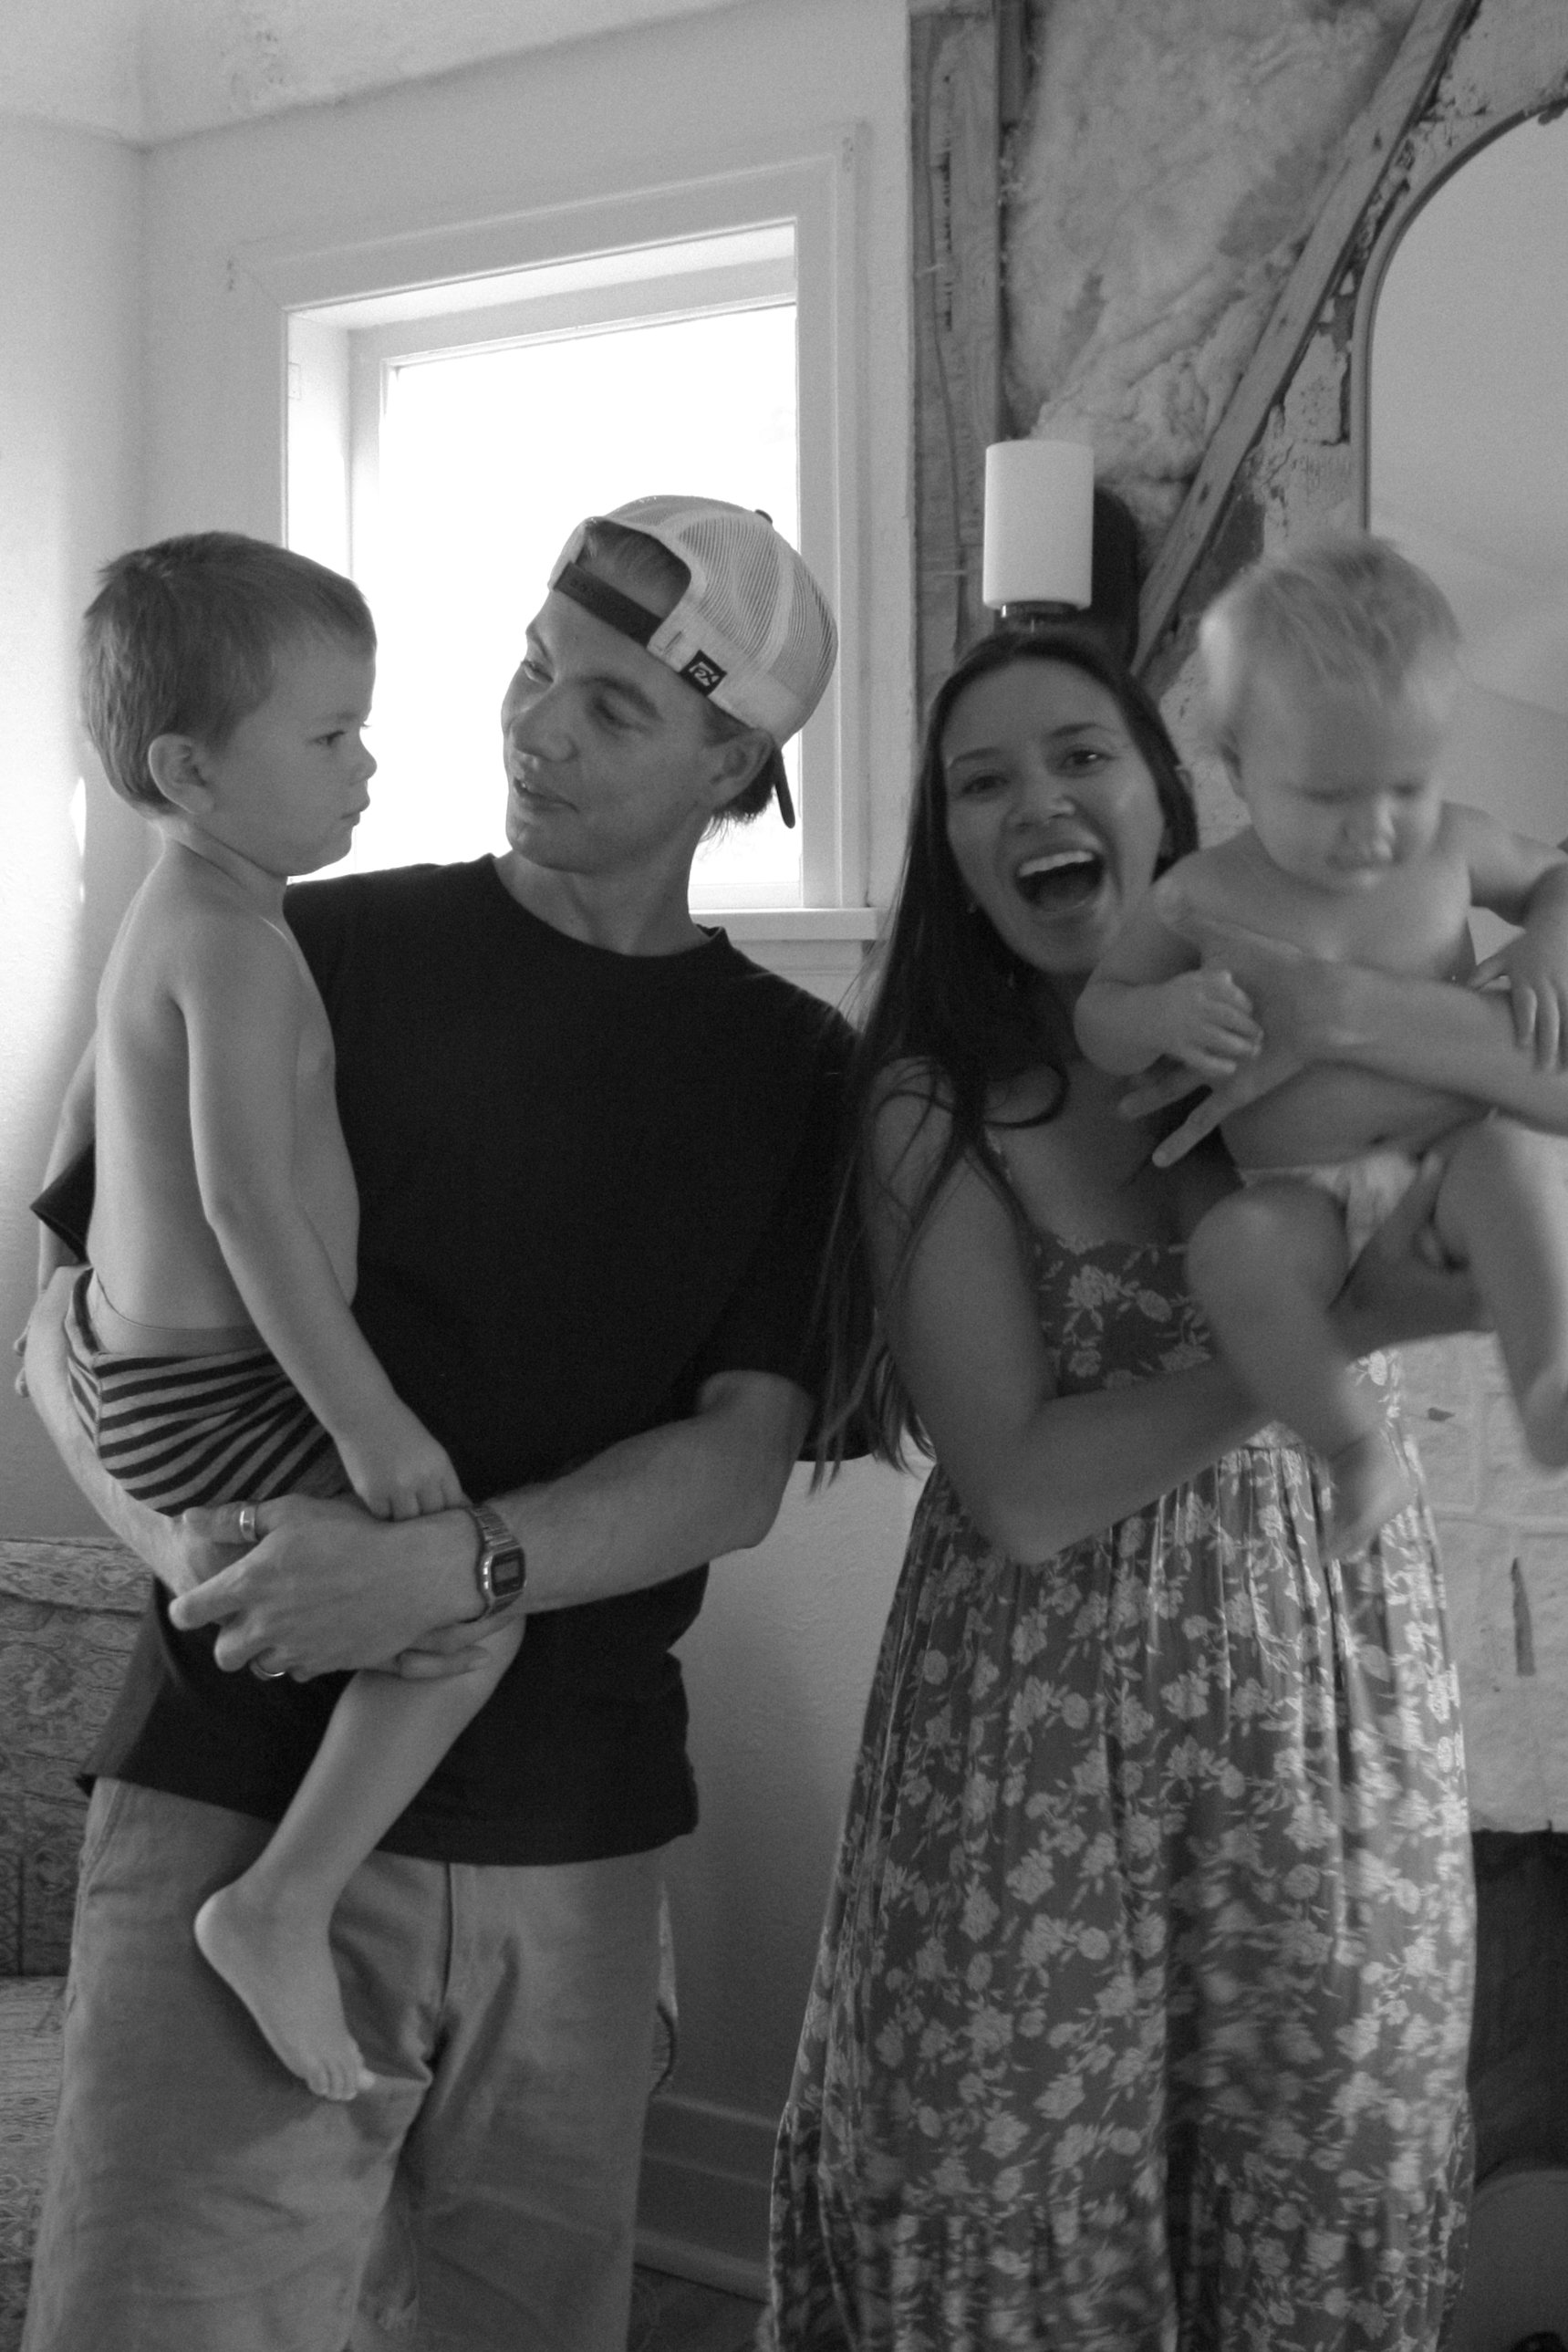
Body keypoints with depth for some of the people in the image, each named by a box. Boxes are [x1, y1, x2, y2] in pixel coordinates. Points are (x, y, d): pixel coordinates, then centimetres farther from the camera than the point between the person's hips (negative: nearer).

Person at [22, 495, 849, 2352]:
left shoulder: (794, 1071, 6)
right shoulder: (319, 958, 1)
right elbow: (69, 1338, 2)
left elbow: (743, 1465, -3)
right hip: (240, 1790, -2)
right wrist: (197, 1547, -18)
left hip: (570, 1840, 2)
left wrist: (456, 1567, -21)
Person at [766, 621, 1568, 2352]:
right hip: (1040, 1738, -2)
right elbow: (1020, 1489, -13)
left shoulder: (1326, 1031, 2)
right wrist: (1340, 1321, -21)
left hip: (1342, 1703, 2)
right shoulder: (932, 1106, -4)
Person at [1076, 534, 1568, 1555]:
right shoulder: (1205, 897, -3)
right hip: (1303, 1195, -1)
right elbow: (1098, 1021, 6)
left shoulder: (1450, 846, 3)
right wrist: (1165, 1015, -17)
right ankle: (1359, 1448, -22)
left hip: (1444, 1163, 1)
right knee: (1235, 1246, -35)